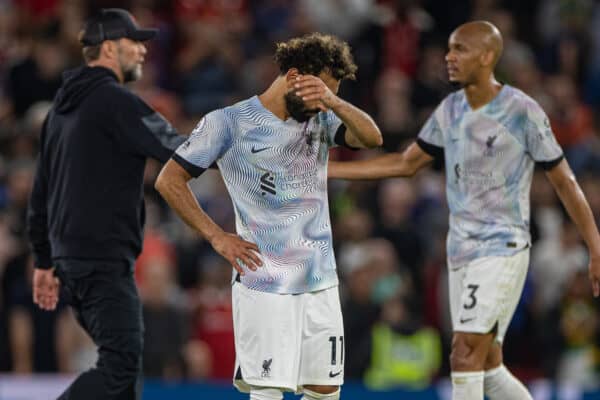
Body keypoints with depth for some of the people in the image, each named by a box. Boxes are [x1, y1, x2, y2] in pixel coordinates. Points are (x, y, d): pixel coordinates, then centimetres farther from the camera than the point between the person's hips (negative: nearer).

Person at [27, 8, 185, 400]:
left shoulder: (63, 106, 18)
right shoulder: (115, 101, -10)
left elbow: (41, 191, 21)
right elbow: (176, 150, -17)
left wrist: (45, 261, 24)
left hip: (69, 257, 10)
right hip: (103, 261, -10)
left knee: (123, 362, 13)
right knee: (122, 364, -13)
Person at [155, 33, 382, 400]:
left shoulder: (321, 120, 7)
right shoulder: (229, 122, -5)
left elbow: (373, 138, -10)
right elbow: (169, 180, -1)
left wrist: (333, 101, -26)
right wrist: (216, 236, -6)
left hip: (321, 283, 5)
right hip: (264, 284, -5)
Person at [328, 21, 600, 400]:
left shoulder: (523, 112, -11)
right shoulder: (450, 110, 7)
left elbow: (565, 183, -5)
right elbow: (405, 163, 17)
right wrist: (325, 170, 13)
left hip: (503, 249, -7)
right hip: (461, 251, 7)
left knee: (465, 358, -15)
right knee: (488, 367, 8)